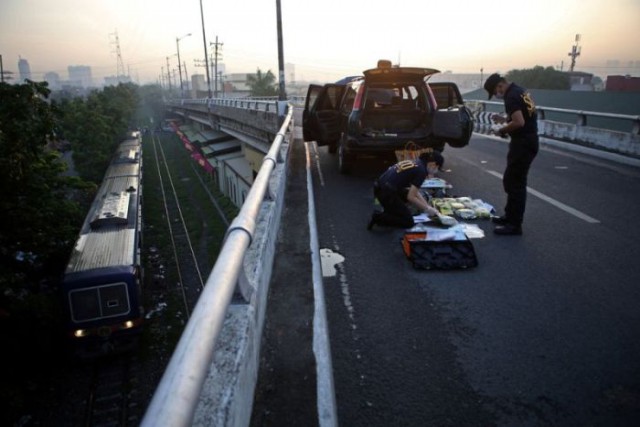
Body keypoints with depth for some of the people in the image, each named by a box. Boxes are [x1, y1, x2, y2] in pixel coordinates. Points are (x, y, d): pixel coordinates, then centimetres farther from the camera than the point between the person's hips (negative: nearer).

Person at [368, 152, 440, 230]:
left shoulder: (414, 162, 17)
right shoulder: (421, 171, -9)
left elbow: (415, 192, 22)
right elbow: (411, 197, -14)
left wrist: (428, 206, 19)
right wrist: (427, 209, -2)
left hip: (380, 187, 9)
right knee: (408, 222, 4)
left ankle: (389, 212, 19)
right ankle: (379, 217, -1)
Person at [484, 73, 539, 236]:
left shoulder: (511, 97, -17)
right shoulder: (521, 91, 14)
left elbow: (519, 122, -27)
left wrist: (503, 129, -11)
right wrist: (505, 119, 14)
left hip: (523, 143, -10)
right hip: (529, 140, 10)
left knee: (515, 183, -6)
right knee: (512, 180, 18)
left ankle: (514, 225, -1)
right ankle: (510, 215, 29)